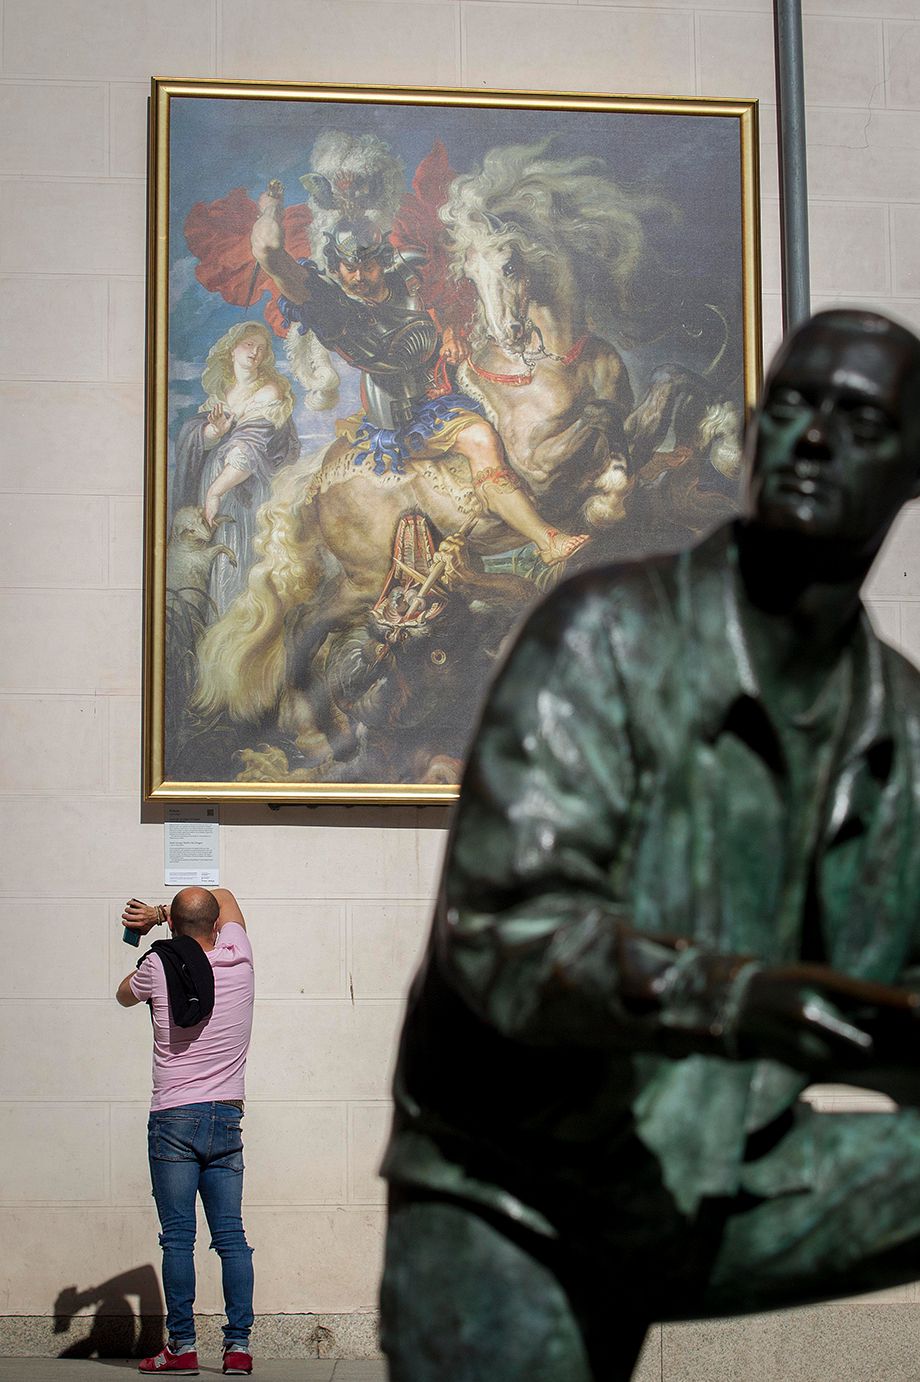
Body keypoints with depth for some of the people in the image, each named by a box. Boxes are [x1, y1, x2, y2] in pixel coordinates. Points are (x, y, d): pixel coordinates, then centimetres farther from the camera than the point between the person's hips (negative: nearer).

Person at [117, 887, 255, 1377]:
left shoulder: (158, 966, -4)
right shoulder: (238, 959, 4)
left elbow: (124, 995, 20)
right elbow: (224, 896, 24)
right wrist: (157, 913, 21)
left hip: (174, 1118, -3)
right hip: (227, 1118, 3)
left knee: (178, 1237, -2)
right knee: (230, 1235, 3)